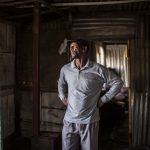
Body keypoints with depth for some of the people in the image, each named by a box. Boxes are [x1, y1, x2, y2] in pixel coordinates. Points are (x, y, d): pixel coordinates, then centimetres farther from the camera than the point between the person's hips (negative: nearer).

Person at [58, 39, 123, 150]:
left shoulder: (97, 69, -10)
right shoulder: (65, 69, 2)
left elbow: (118, 83, -2)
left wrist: (103, 100, -4)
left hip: (89, 122, -3)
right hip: (69, 121, 3)